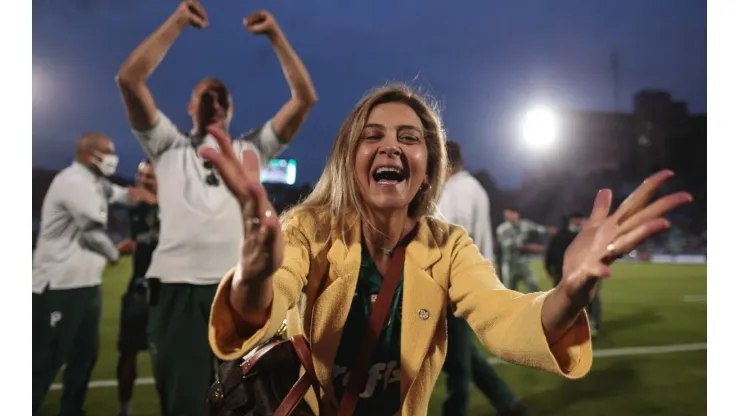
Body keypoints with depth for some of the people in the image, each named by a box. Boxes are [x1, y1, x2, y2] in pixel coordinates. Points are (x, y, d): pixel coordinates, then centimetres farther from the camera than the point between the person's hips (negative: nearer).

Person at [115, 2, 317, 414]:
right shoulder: (170, 147, 17)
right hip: (178, 288, -1)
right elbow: (129, 78, 5)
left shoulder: (250, 149, 20)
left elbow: (306, 98, 13)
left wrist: (275, 34, 9)